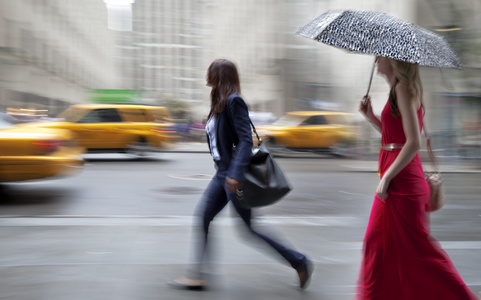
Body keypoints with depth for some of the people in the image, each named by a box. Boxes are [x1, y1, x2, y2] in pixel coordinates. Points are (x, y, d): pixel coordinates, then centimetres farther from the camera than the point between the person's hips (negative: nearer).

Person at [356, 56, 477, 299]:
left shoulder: (403, 88, -14)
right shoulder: (400, 89, 15)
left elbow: (413, 143, -21)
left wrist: (386, 178, -18)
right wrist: (370, 117, 10)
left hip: (401, 180, -10)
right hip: (400, 181, 10)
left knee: (416, 248, -1)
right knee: (378, 242, 15)